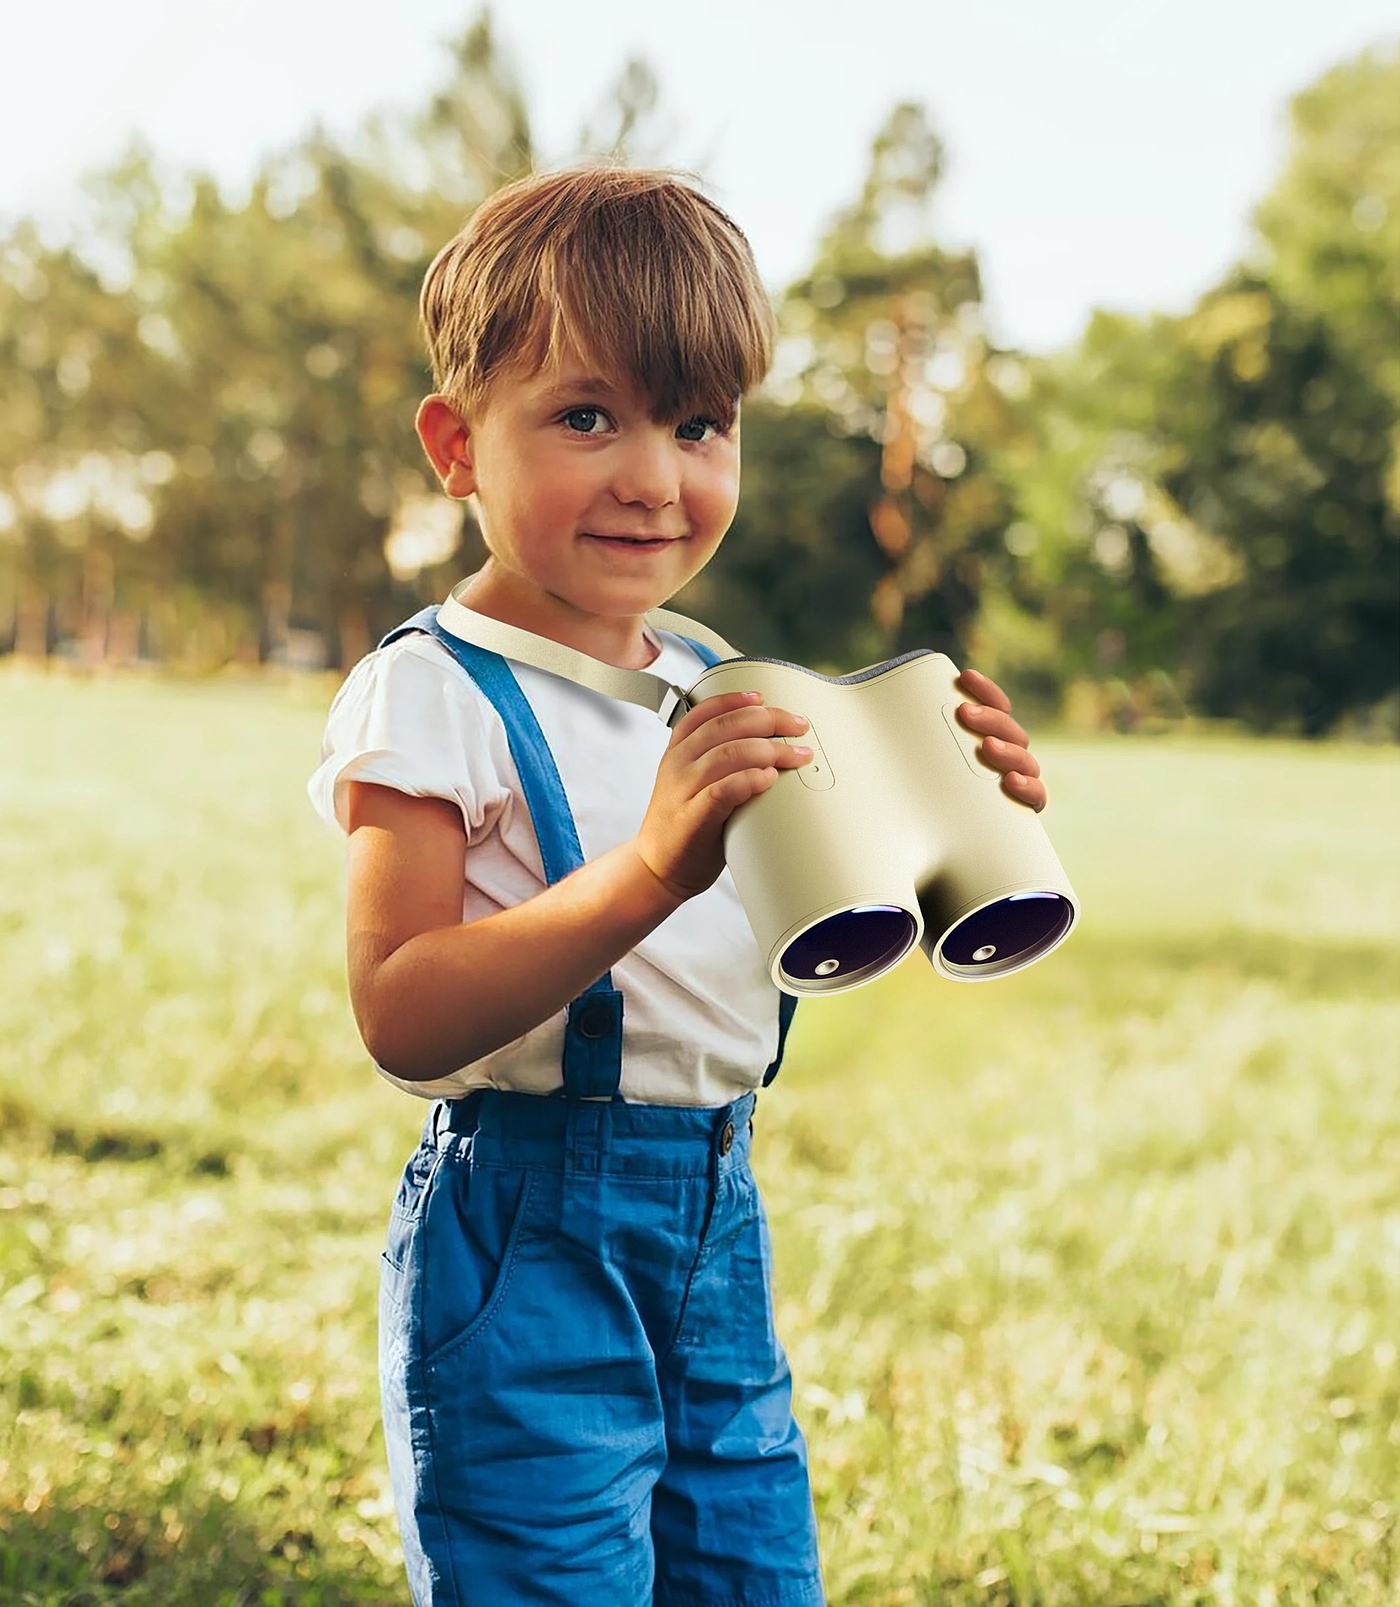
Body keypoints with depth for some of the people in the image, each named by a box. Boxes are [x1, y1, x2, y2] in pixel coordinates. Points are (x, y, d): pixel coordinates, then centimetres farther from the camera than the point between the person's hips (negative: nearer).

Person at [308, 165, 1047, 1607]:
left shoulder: (718, 694, 7)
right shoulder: (435, 698, -13)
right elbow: (401, 1018, -23)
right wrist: (647, 872, -34)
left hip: (720, 1216, 7)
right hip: (526, 1239, -7)